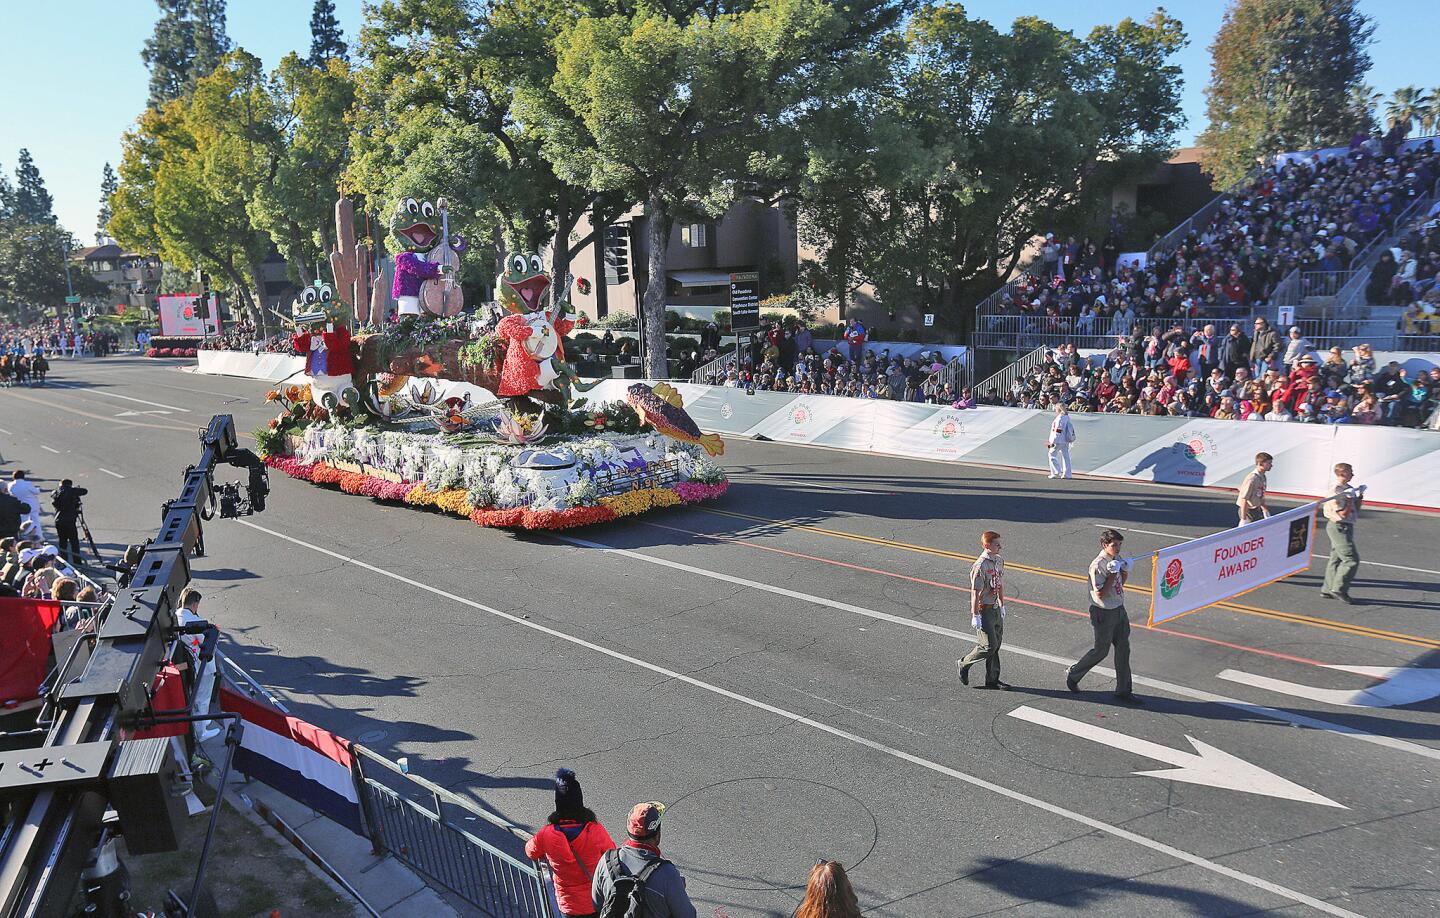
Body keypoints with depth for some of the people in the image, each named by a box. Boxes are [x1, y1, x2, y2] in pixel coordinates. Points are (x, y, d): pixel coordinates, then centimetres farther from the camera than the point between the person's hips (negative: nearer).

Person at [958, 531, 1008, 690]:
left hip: (995, 608, 8)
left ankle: (992, 679, 21)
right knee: (989, 646, -7)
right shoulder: (980, 565, -21)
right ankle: (964, 664, 15)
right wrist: (975, 616, -19)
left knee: (996, 645, 12)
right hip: (983, 609, -8)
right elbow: (975, 592, -20)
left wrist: (1002, 606, 21)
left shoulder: (999, 560, 6)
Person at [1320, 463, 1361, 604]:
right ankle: (1338, 589, -5)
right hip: (1339, 528, -10)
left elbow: (1355, 511, 18)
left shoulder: (1348, 489, 13)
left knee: (1337, 558, 13)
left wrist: (1358, 499, 4)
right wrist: (1350, 501, -21)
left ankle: (1327, 589, 19)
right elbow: (1343, 514, -20)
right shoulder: (1336, 492, -17)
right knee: (1352, 559, -11)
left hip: (1346, 528, 10)